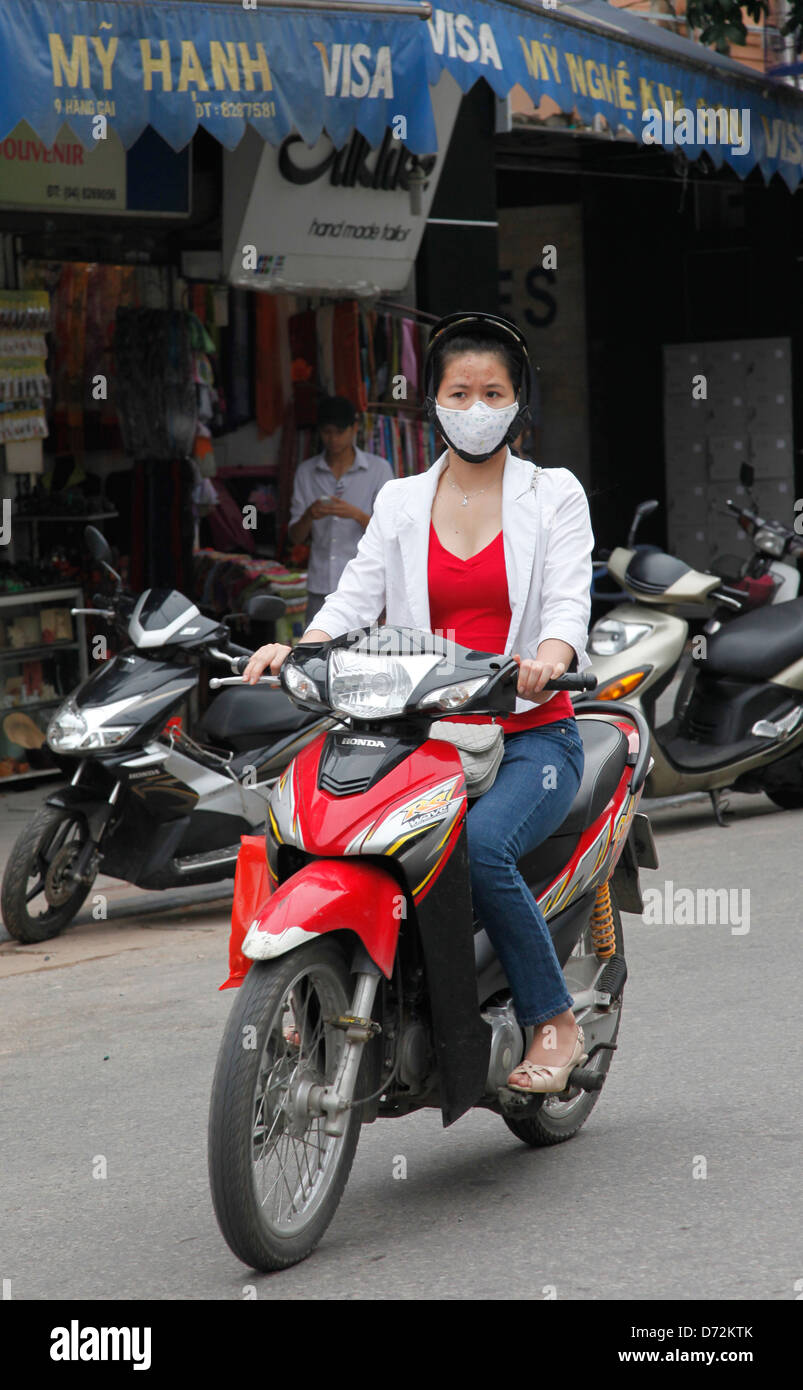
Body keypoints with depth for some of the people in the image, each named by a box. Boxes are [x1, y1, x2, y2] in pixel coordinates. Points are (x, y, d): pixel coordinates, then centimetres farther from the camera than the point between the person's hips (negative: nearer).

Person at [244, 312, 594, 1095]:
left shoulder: (554, 494, 5)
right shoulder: (400, 502, 13)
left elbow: (569, 599, -9)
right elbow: (356, 598, 1)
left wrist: (548, 657, -33)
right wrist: (295, 648, -20)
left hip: (532, 734, -3)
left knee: (481, 844, -32)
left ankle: (554, 1024, -15)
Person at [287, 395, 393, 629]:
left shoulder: (378, 469, 3)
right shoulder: (306, 472, 11)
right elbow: (295, 537, 10)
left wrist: (356, 515, -20)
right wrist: (309, 516, -12)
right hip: (320, 589, 3)